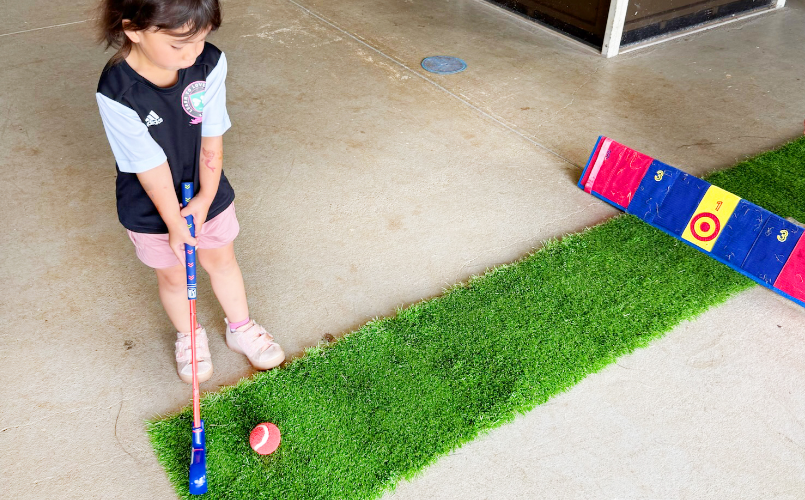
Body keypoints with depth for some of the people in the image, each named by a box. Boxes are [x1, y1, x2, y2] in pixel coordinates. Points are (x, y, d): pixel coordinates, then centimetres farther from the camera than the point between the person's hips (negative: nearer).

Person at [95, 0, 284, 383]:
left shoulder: (210, 63, -22)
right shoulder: (116, 94, -30)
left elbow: (212, 139, -15)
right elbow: (152, 169, -24)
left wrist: (206, 198, -15)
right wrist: (175, 223, -16)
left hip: (207, 195, 3)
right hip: (153, 210, -2)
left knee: (221, 260, 21)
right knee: (173, 276, 19)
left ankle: (241, 328, 45)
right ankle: (188, 337, 47)